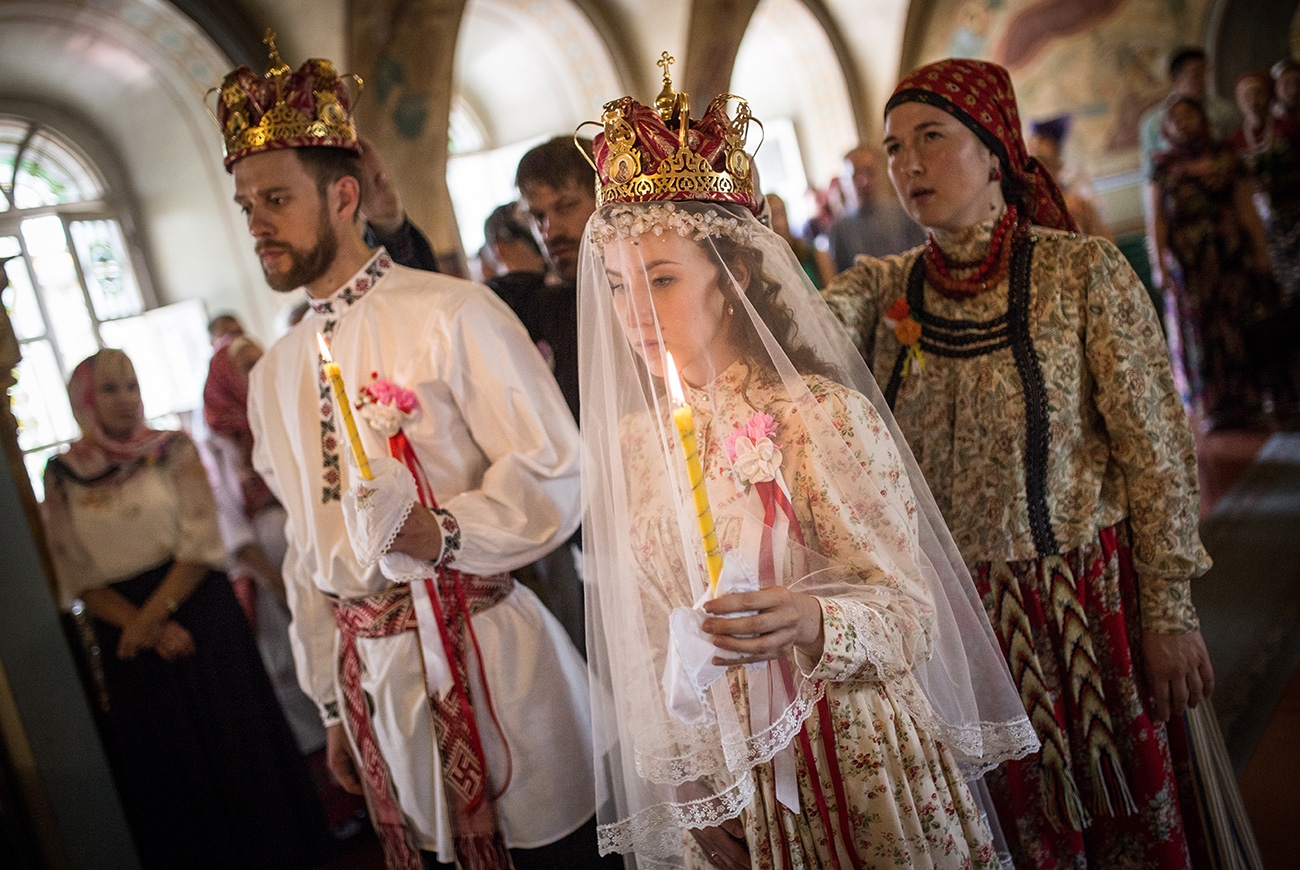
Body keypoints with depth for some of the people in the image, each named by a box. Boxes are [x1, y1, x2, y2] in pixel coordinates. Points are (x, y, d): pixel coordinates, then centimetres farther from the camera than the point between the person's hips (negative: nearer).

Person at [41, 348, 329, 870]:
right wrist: (141, 626, -12)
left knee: (231, 744, 3)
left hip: (198, 612, -1)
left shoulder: (173, 450, -1)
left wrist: (154, 613, -14)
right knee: (161, 760, 9)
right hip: (126, 633, 1)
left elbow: (201, 543, -7)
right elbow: (75, 577, -1)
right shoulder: (62, 476, 2)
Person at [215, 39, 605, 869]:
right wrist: (333, 701, 18)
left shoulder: (452, 315, -10)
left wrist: (447, 532, -29)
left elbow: (554, 475, -13)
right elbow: (307, 544, 17)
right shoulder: (273, 375, 12)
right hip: (369, 670, 6)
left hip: (487, 650, -6)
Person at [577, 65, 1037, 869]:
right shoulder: (629, 442, -2)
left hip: (856, 762, -3)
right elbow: (638, 636, 4)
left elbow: (911, 611, -15)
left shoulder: (826, 416, -15)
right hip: (719, 779, 4)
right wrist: (683, 792, 3)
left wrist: (811, 624, -35)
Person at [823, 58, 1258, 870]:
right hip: (956, 613, 3)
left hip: (1088, 599, -2)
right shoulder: (882, 287, 0)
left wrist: (1170, 612, -8)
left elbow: (1156, 452, -8)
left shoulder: (1084, 270, -9)